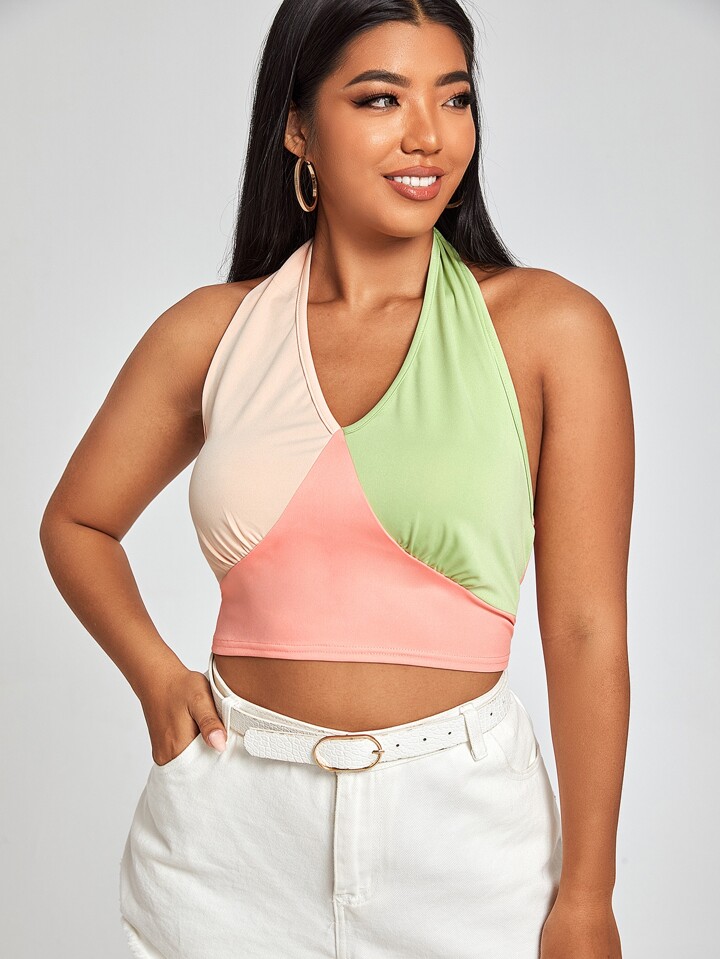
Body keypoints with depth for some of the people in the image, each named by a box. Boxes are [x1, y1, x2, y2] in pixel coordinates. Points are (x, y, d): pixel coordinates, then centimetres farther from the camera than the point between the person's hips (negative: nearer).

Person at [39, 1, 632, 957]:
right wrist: (156, 672, -4)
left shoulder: (551, 327, -7)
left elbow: (585, 630, -7)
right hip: (233, 814, 2)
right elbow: (77, 522, 13)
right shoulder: (214, 330, 0)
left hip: (460, 818, -1)